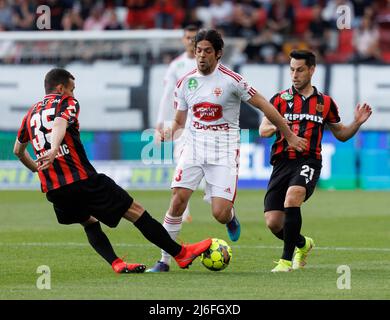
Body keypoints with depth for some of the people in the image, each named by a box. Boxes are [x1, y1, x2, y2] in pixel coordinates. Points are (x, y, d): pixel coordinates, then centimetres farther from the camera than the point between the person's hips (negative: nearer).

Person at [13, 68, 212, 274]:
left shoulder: (31, 114, 19)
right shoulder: (66, 102, 2)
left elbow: (18, 150, 31)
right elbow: (59, 125, -21)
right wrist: (54, 150, -39)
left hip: (52, 190, 6)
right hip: (82, 179, -6)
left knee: (89, 222, 28)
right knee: (135, 211, 2)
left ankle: (116, 263, 7)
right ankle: (180, 253, 4)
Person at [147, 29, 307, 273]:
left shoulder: (231, 79, -8)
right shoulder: (185, 82, 6)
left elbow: (263, 105, -2)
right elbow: (180, 121, 15)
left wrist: (290, 136, 2)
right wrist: (169, 134, -8)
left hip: (224, 150, -3)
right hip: (194, 146, 3)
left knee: (220, 214, -13)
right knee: (178, 200, -15)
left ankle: (230, 217, 27)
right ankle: (164, 260, -5)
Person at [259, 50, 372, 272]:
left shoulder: (325, 102, 12)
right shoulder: (280, 99, 10)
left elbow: (341, 134, 21)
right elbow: (263, 129, 1)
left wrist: (357, 123, 2)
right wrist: (276, 126, -22)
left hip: (308, 162, -2)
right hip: (282, 162, 2)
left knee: (292, 196, -34)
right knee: (273, 223, -6)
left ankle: (287, 259, -23)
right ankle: (303, 244, 29)